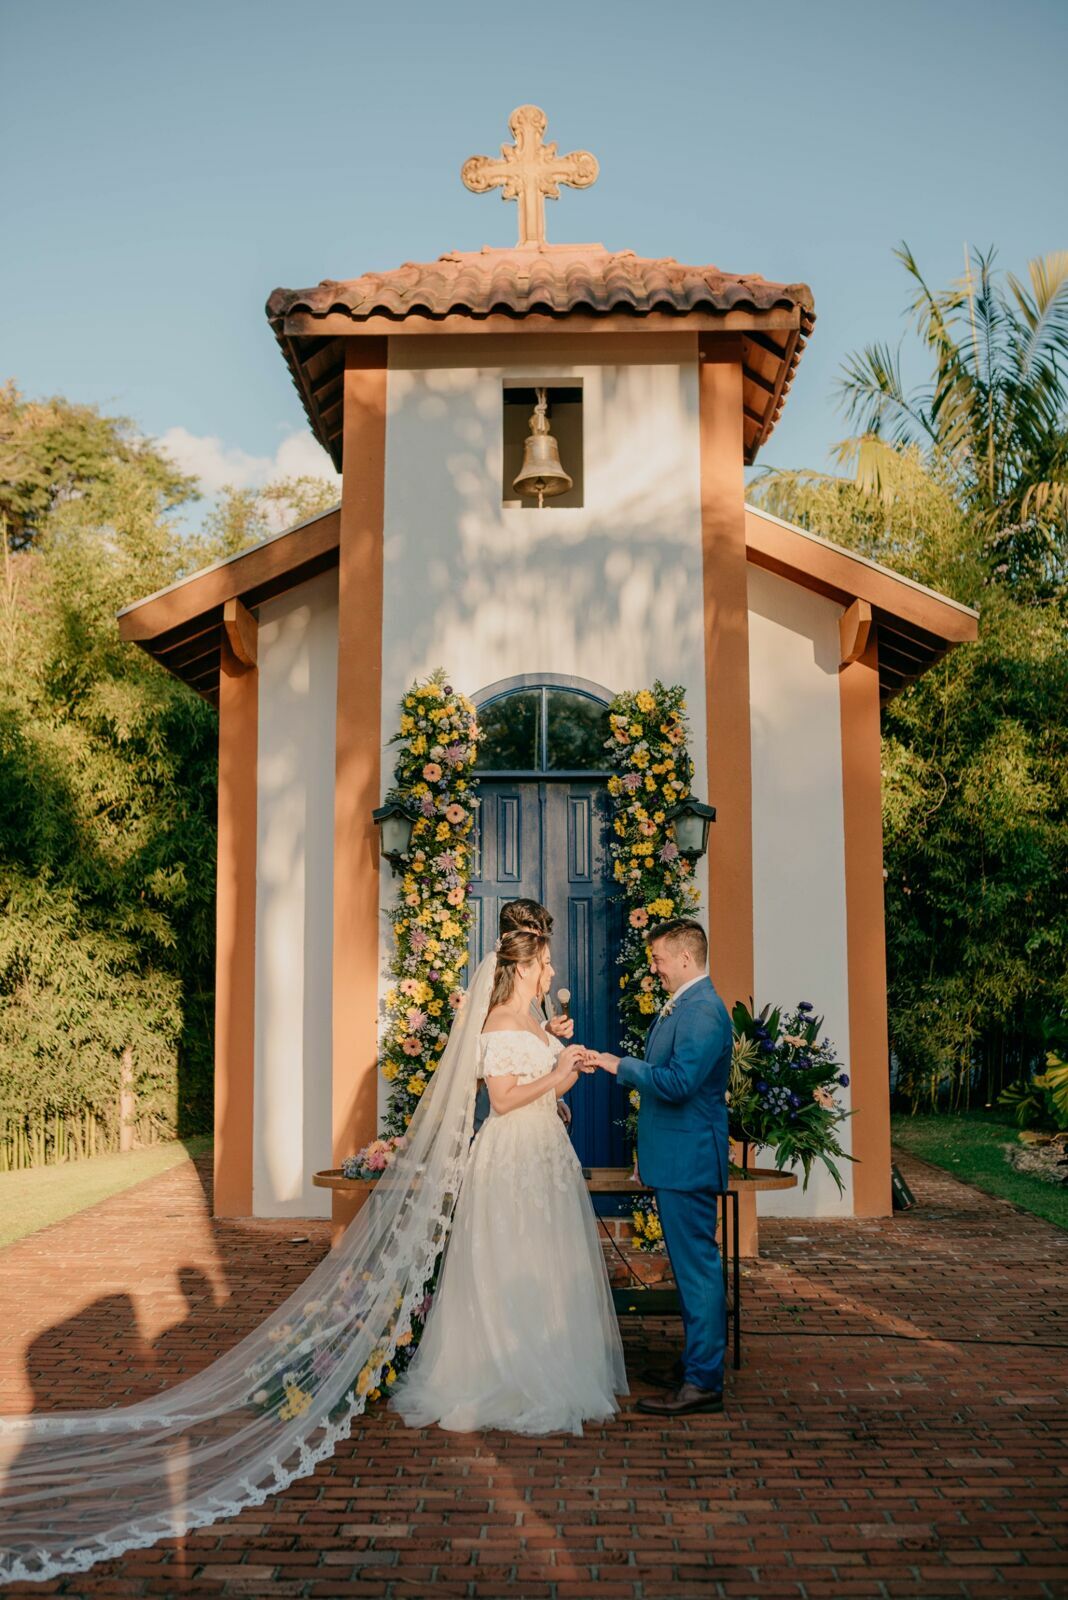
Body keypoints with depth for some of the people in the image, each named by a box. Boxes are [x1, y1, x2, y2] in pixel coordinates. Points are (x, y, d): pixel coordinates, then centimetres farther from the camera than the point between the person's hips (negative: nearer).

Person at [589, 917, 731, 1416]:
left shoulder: (704, 1011, -19)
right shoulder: (682, 1006, 14)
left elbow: (678, 1081, -26)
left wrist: (622, 1066, -18)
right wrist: (627, 1068, 11)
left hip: (688, 1161, -11)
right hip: (676, 1159, 11)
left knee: (697, 1267, -4)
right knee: (691, 1266, 18)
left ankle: (703, 1383, 2)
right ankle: (695, 1364, 29)